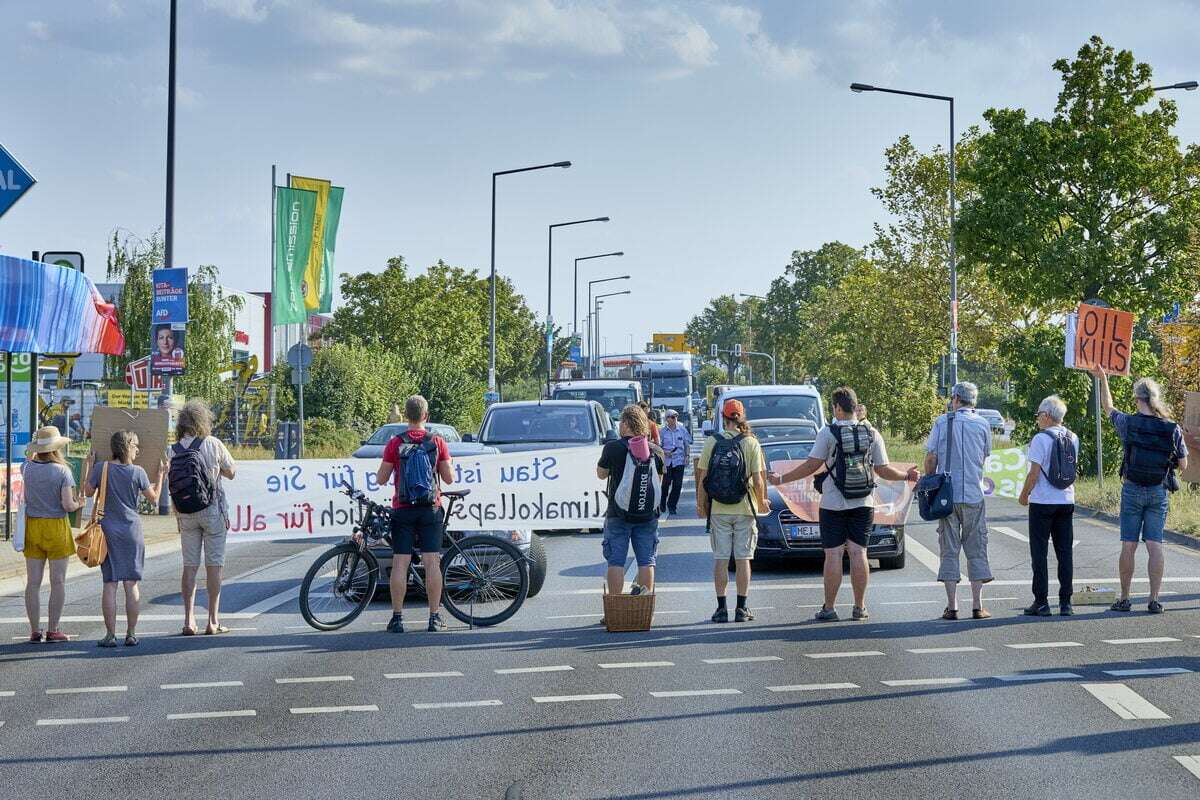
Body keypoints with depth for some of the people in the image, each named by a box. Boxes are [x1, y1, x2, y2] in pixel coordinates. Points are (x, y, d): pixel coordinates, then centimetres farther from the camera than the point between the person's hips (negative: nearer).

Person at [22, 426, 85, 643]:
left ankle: (35, 630, 7)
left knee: (33, 582, 6)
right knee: (58, 582, 4)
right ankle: (53, 630, 4)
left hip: (32, 527, 3)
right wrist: (79, 504, 4)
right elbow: (67, 505, -14)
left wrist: (33, 450, 25)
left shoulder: (27, 468, -2)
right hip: (56, 527, -3)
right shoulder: (62, 471, -12)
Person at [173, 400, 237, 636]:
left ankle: (189, 621, 4)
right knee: (214, 565, 2)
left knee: (190, 565, 7)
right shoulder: (213, 444, -9)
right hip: (212, 509, -3)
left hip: (185, 512, 3)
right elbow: (231, 472, 1)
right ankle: (213, 621, 2)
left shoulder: (175, 450, -1)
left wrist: (177, 514, 14)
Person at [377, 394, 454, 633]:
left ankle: (397, 618, 0)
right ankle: (435, 618, 0)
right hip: (431, 509, 1)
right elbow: (449, 478, 1)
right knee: (432, 563, 1)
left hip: (403, 509, -1)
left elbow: (381, 479, -2)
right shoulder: (437, 442, -1)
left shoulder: (395, 444, -4)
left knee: (400, 564, 1)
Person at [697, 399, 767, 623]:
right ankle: (741, 608, 6)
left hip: (718, 510, 1)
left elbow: (702, 477, -2)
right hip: (745, 509, -1)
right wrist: (762, 502, 11)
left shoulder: (711, 442, -3)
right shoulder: (751, 443, -5)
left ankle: (721, 608, 5)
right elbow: (758, 480, -6)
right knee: (743, 558, 6)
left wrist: (701, 504, 10)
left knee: (720, 559, 6)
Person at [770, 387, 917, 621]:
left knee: (833, 554, 0)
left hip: (833, 505, -3)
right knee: (858, 552, 6)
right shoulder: (872, 434, 2)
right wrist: (907, 476, 22)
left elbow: (811, 465, -11)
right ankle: (860, 607, 7)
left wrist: (782, 479, -1)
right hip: (863, 505, 3)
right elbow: (883, 470, 4)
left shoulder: (829, 433, -8)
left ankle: (829, 608, 2)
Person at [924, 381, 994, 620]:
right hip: (974, 495, 0)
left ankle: (952, 607, 2)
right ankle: (977, 606, 5)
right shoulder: (983, 424, 2)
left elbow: (931, 459, -2)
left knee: (949, 550, 5)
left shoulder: (942, 422, -1)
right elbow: (985, 457, 12)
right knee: (976, 550, 7)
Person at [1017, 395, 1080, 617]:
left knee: (1039, 553, 1)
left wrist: (1024, 495, 0)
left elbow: (1034, 473, -13)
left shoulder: (1041, 438, -12)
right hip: (1067, 501, 6)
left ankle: (1041, 602, 1)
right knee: (1065, 552, 8)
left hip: (1042, 502, -6)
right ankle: (1065, 602, 7)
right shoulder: (1073, 438, 7)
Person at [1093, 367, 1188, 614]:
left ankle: (1124, 599, 7)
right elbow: (1183, 465, 1)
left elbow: (1108, 408, 12)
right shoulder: (1172, 429, -6)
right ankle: (1154, 600, -1)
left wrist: (1102, 379, 24)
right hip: (1159, 492, 1)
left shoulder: (1128, 423, -9)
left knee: (1129, 545, 4)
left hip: (1132, 490, -1)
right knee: (1155, 545, 2)